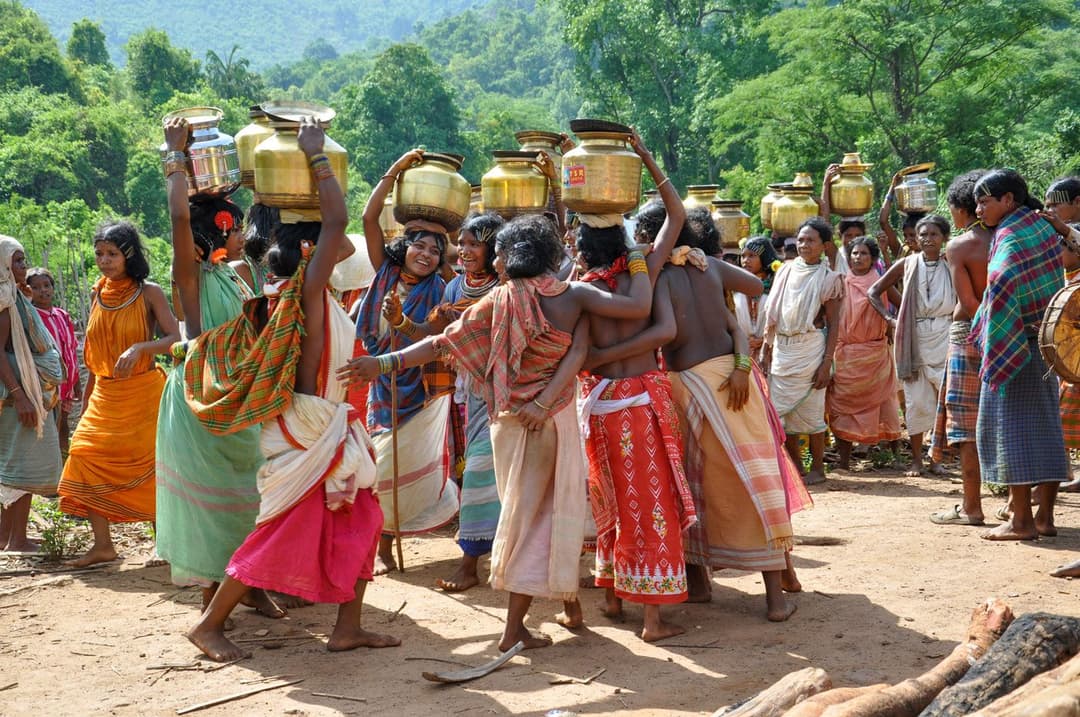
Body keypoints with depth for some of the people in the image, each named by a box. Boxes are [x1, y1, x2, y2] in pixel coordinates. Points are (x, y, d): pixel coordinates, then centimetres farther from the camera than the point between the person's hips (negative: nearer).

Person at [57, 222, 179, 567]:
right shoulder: (98, 293, 10)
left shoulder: (149, 293, -6)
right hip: (105, 394, 5)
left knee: (147, 466, -4)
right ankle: (102, 544, 1)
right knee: (86, 454, -6)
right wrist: (87, 397, 18)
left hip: (143, 392, -5)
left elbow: (175, 339, -13)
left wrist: (138, 348, -29)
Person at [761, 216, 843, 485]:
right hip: (781, 349, 5)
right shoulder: (785, 271, 10)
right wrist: (766, 349, 8)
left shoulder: (829, 278, -2)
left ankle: (817, 468, 11)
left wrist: (827, 363, -11)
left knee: (810, 411, -1)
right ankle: (794, 465, 19)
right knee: (782, 411, 7)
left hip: (810, 349, -5)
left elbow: (833, 324, -4)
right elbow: (773, 314, 13)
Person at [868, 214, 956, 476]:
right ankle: (916, 459, 11)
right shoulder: (907, 264, 6)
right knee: (916, 399, 3)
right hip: (914, 338, 1)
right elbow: (873, 292, 11)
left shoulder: (951, 264, 3)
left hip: (944, 335, -1)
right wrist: (889, 319, 1)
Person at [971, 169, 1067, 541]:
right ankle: (1045, 515, 13)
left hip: (1012, 345, -9)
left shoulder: (1010, 237, -14)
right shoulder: (1042, 227, 12)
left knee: (1011, 427, -4)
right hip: (1047, 342, 9)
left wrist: (992, 348, -20)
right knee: (1045, 425, 10)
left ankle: (1021, 520, -3)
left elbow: (1001, 288, -27)